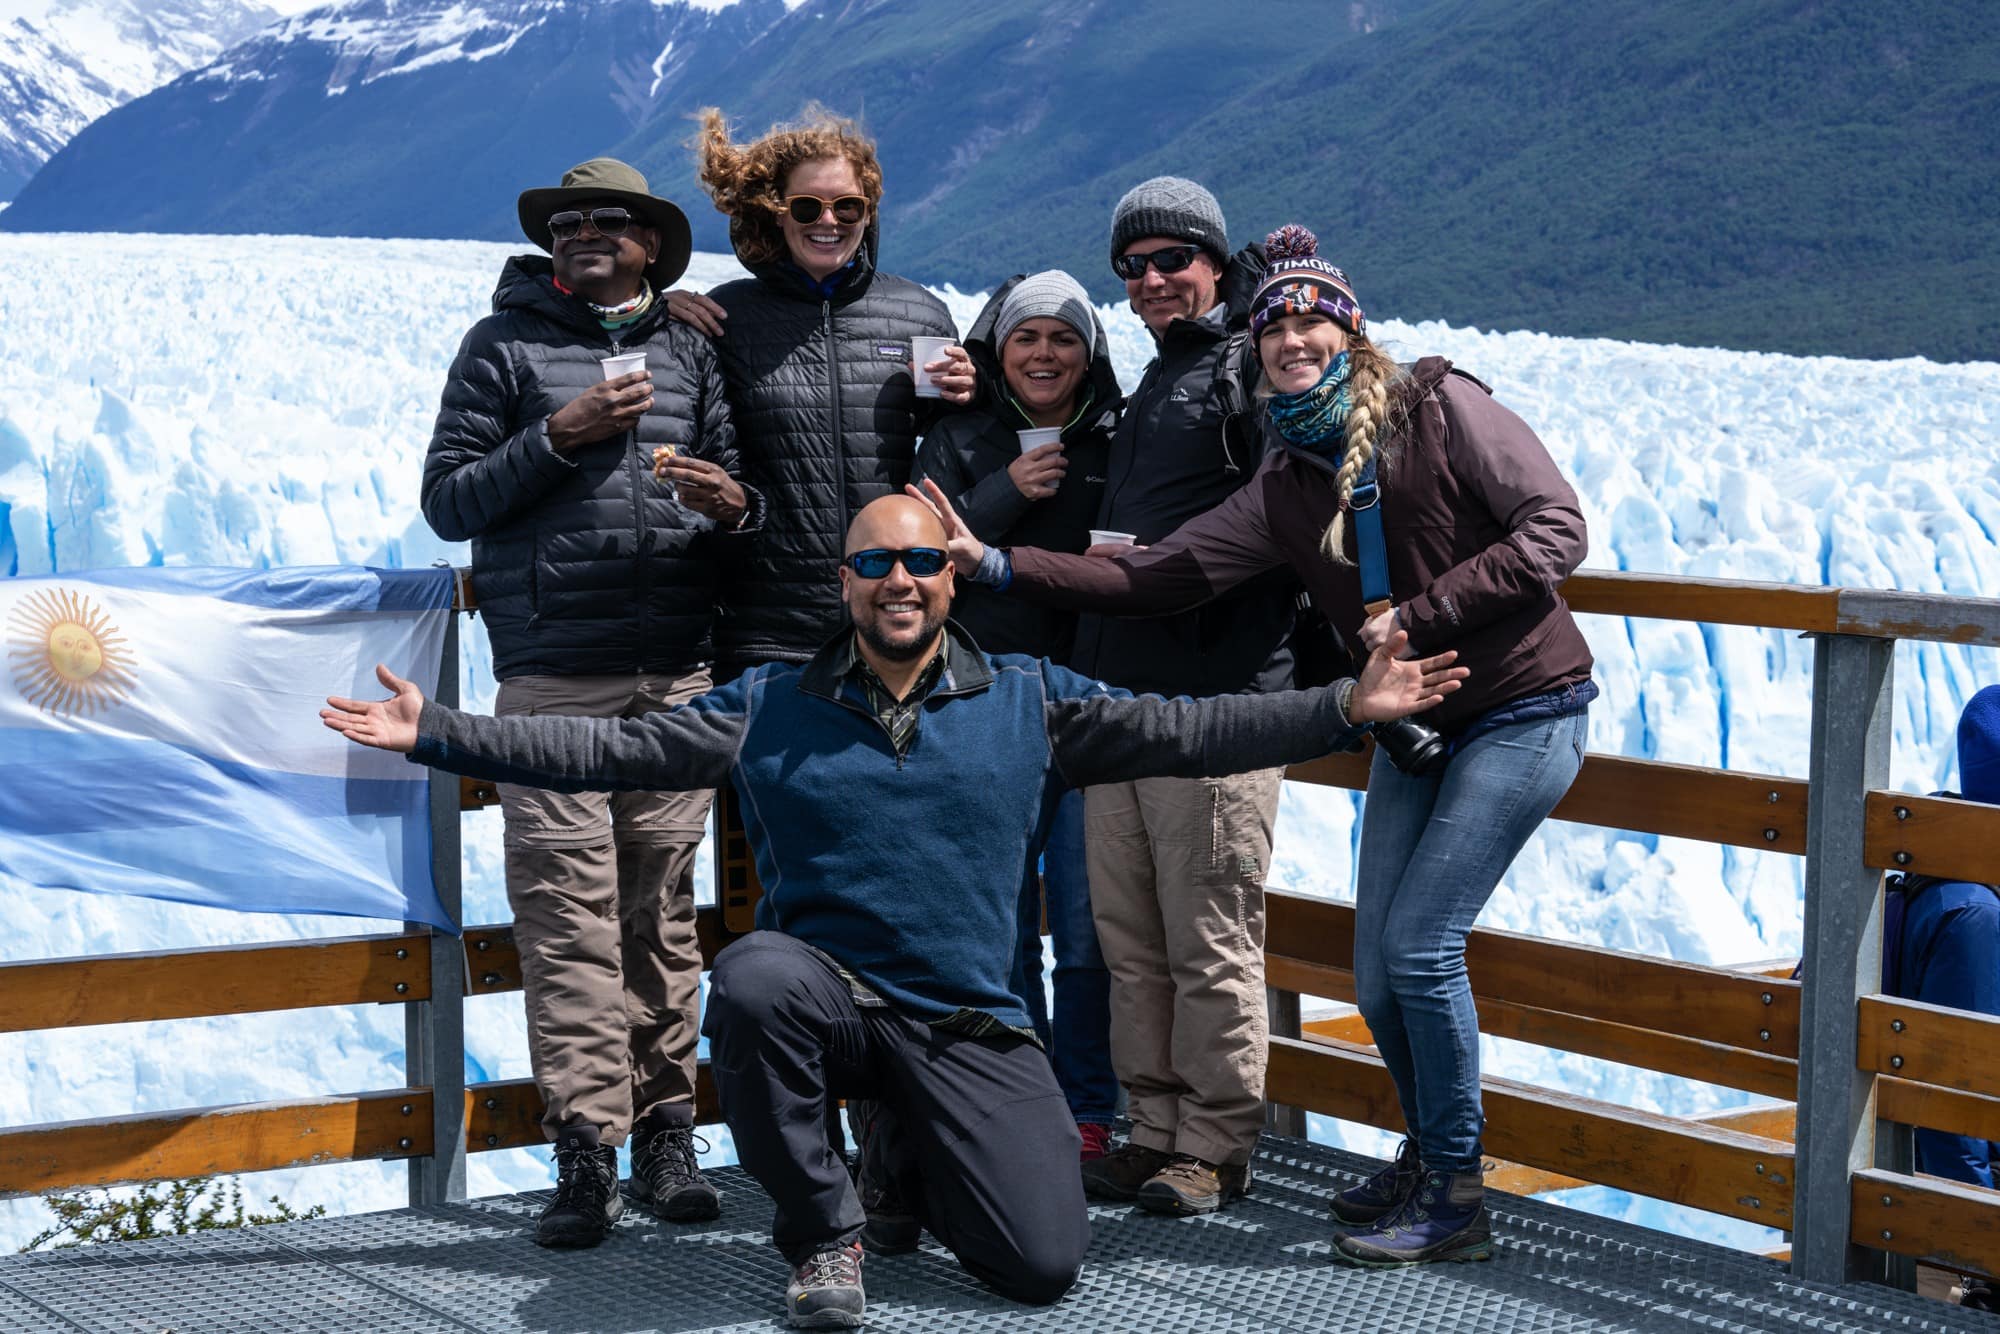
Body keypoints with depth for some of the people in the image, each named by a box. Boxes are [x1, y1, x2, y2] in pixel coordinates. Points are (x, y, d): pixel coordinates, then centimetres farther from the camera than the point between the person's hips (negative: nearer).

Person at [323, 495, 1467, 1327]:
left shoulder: (1031, 702, 6)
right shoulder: (770, 708, 6)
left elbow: (1185, 732, 2)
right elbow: (605, 750, 5)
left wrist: (1348, 707, -8)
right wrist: (435, 735, -2)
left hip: (969, 1027, 1)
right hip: (825, 993, -1)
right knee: (756, 976, -36)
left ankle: (916, 1154, 24)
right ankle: (823, 1228, -12)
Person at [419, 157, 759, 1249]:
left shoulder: (688, 351, 17)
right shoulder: (505, 344, 9)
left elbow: (733, 489, 19)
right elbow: (446, 500, 4)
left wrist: (733, 506, -4)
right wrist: (559, 436, -8)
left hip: (677, 675, 3)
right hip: (552, 676, -2)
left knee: (664, 904, 3)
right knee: (567, 907, -9)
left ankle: (665, 1133, 8)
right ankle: (585, 1148, -8)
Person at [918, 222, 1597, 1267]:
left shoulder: (1440, 408, -10)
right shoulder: (1283, 492, 4)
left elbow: (1554, 529, -15)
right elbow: (1154, 578, -2)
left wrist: (1418, 616, -19)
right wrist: (996, 563, -10)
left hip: (1524, 711, -6)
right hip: (1413, 725, 6)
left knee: (1418, 944, -13)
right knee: (1379, 972, 5)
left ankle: (1456, 1200, 1)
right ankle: (1430, 1154, 31)